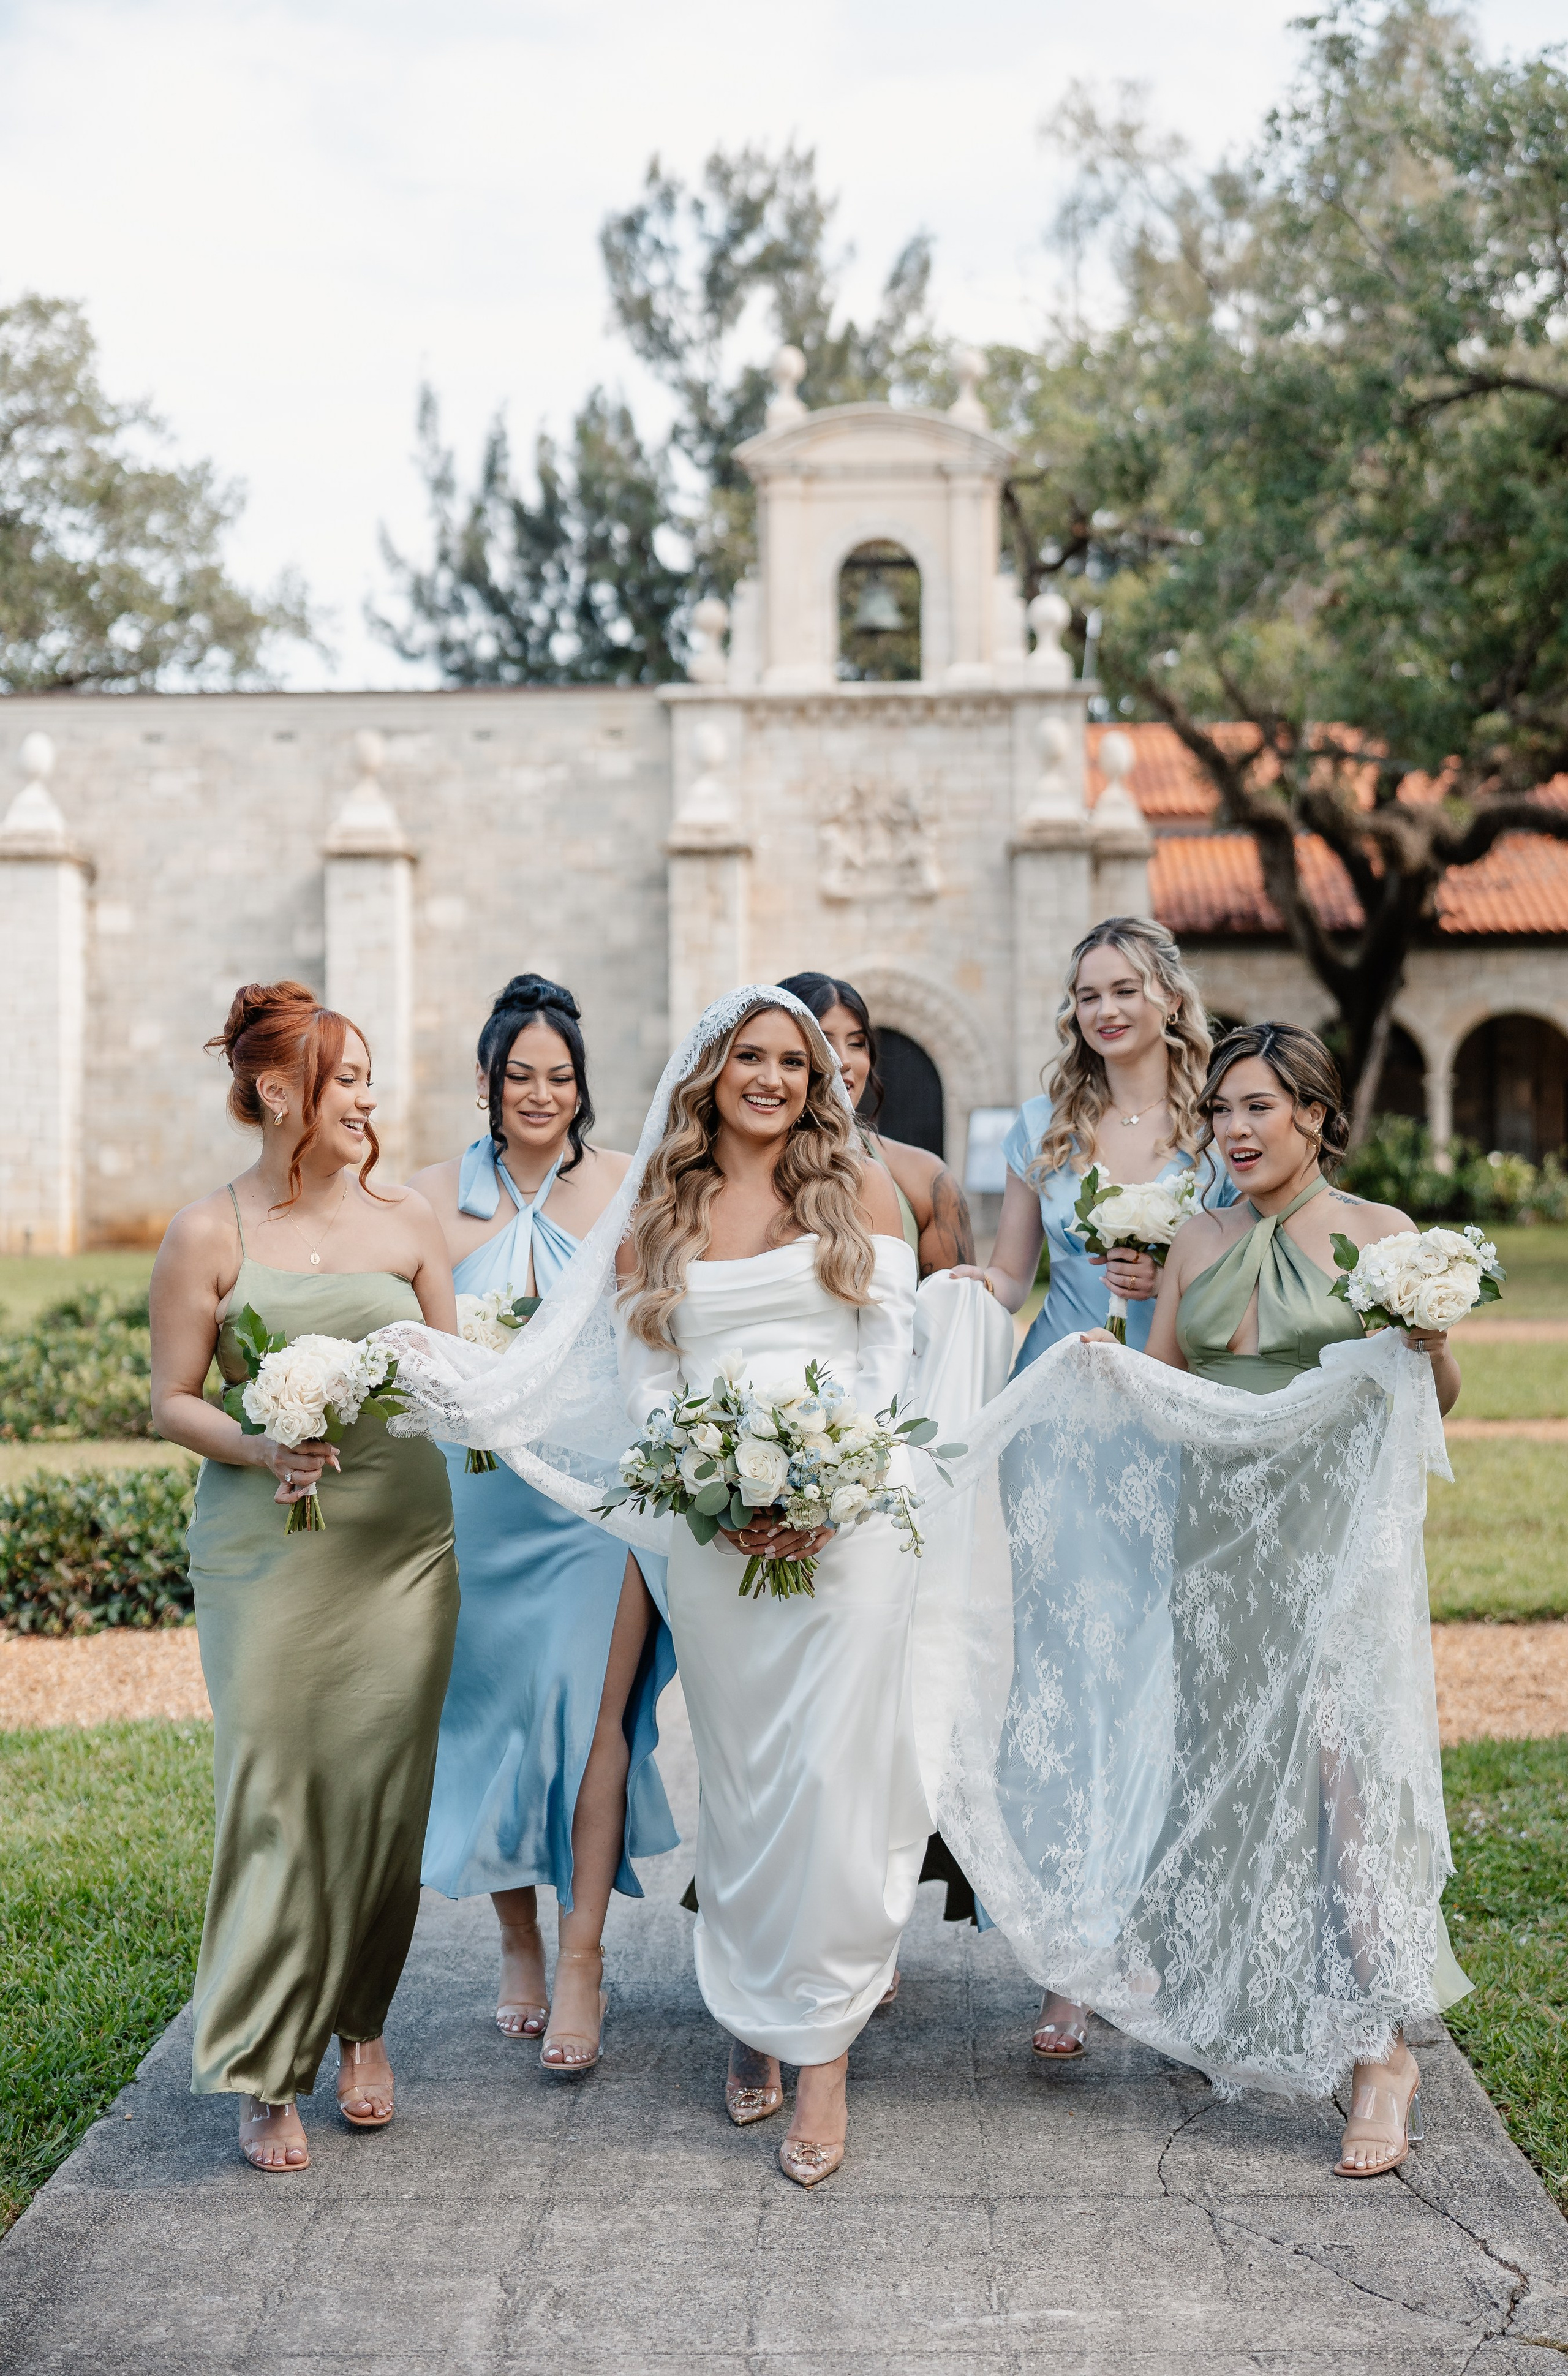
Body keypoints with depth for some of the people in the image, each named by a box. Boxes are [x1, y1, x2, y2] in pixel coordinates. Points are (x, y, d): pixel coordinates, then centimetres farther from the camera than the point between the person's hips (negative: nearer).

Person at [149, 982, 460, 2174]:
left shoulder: (405, 1221, 8)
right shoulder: (208, 1235, -1)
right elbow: (173, 1401, 0)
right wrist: (262, 1449, -16)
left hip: (402, 1540, 3)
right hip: (265, 1552, -2)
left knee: (384, 1792, 5)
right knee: (275, 1794, -3)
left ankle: (362, 2023, 25)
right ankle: (264, 2073, 8)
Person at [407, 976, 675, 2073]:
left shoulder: (626, 1187, 1)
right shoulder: (437, 1196, 4)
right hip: (479, 1488, 2)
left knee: (592, 1706, -7)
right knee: (493, 1707, 7)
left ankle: (581, 1957, 1)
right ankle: (518, 1939, 23)